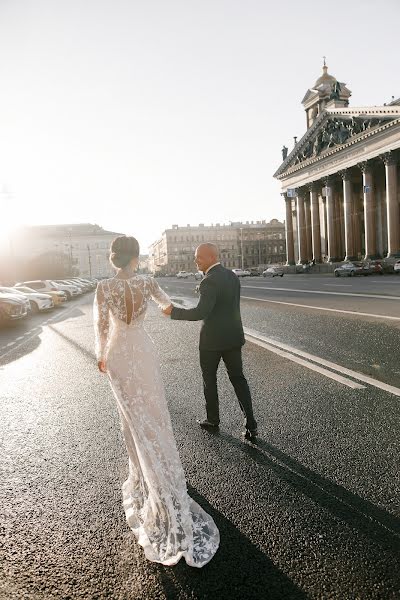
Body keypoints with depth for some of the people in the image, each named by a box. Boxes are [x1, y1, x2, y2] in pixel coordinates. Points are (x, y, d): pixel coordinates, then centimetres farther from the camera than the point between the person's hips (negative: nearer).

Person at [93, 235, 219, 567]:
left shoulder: (104, 287, -13)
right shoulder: (147, 282, -7)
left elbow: (101, 326, -11)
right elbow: (165, 299, 14)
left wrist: (101, 356, 6)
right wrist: (168, 306, 39)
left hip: (117, 354, 0)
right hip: (143, 349, 1)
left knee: (132, 411, 14)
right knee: (153, 407, 15)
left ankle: (145, 468, 29)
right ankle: (162, 464, 28)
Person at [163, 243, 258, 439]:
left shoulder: (210, 282, -20)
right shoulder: (232, 276, 7)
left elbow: (200, 312, -27)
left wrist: (173, 312, -18)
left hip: (212, 339, -7)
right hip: (233, 336, 7)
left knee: (209, 379, 14)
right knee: (238, 378, 11)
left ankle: (213, 419, 28)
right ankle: (250, 424, 7)